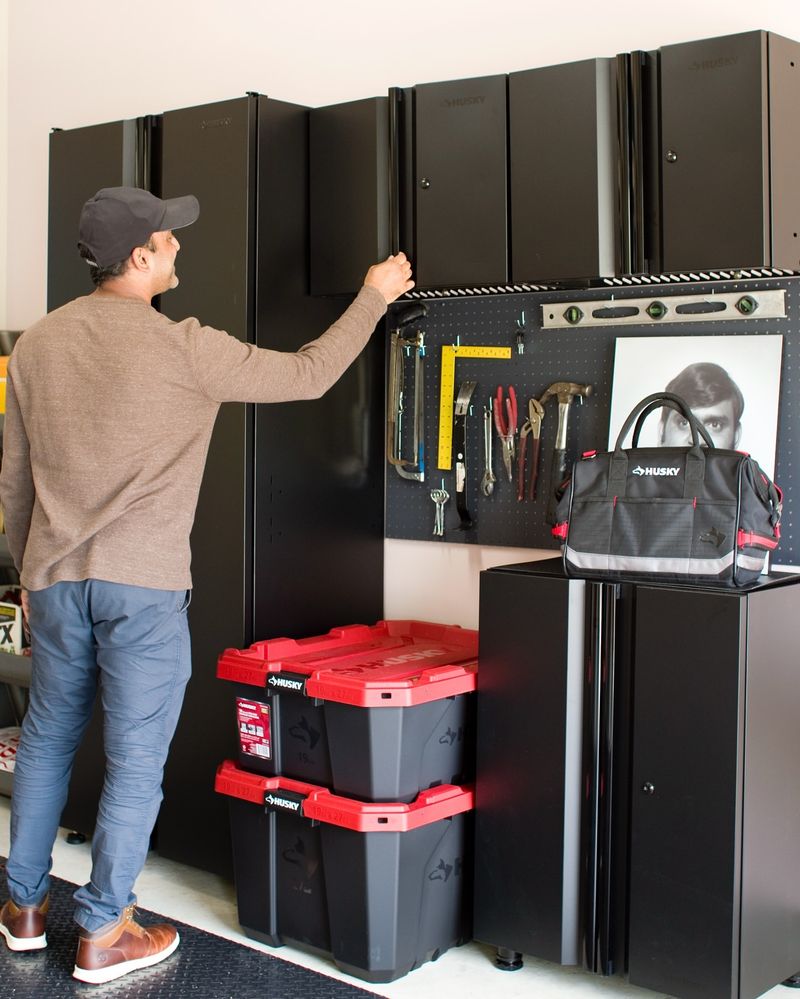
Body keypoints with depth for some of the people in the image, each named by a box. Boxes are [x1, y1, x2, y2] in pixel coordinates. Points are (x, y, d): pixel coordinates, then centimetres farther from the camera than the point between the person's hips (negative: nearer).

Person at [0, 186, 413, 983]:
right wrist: (374, 297, 10)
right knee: (135, 760, 5)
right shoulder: (183, 348, -12)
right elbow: (309, 376, -3)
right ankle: (103, 934, 15)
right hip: (143, 586, -6)